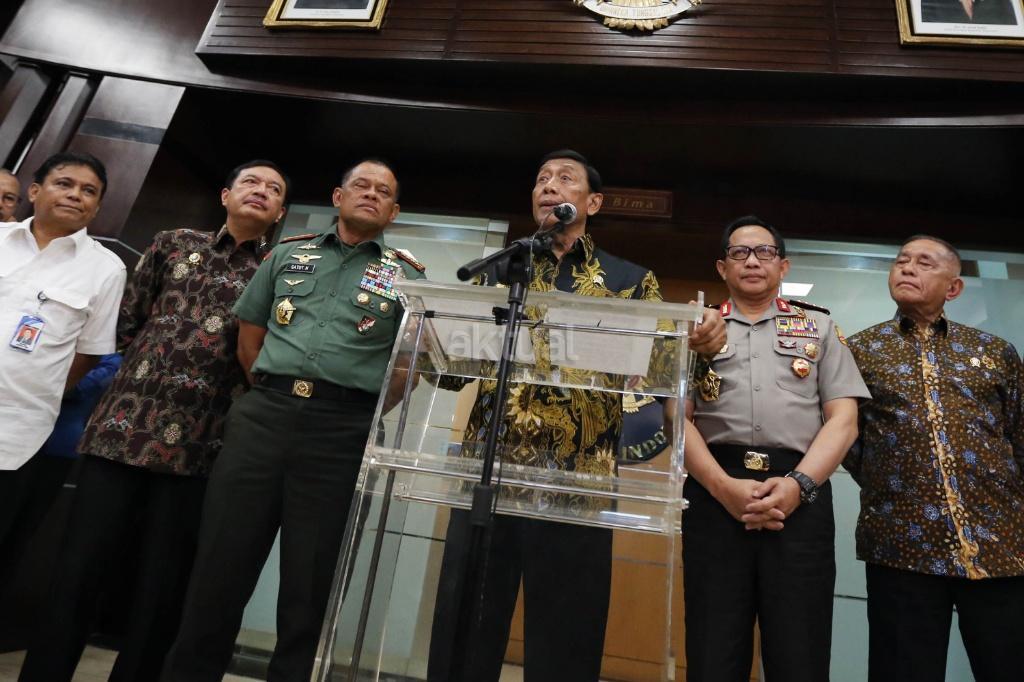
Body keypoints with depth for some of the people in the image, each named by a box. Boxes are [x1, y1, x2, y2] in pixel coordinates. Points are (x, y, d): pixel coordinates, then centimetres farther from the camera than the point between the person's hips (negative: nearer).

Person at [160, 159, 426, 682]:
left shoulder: (407, 275, 9)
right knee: (219, 565, 8)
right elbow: (249, 338, 18)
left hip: (342, 432, -2)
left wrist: (361, 417, 1)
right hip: (262, 415, 2)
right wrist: (273, 395, 11)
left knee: (310, 581, 7)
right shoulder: (288, 254, 16)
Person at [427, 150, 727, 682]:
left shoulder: (630, 282, 11)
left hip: (577, 480, -1)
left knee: (565, 636, 10)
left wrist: (701, 343, -16)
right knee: (462, 625, 10)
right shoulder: (499, 270, 16)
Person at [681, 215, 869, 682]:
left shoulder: (819, 328, 16)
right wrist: (723, 485, -11)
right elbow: (678, 418, 4)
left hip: (800, 494, 1)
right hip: (715, 492, 0)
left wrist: (797, 484, -9)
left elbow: (843, 419, 7)